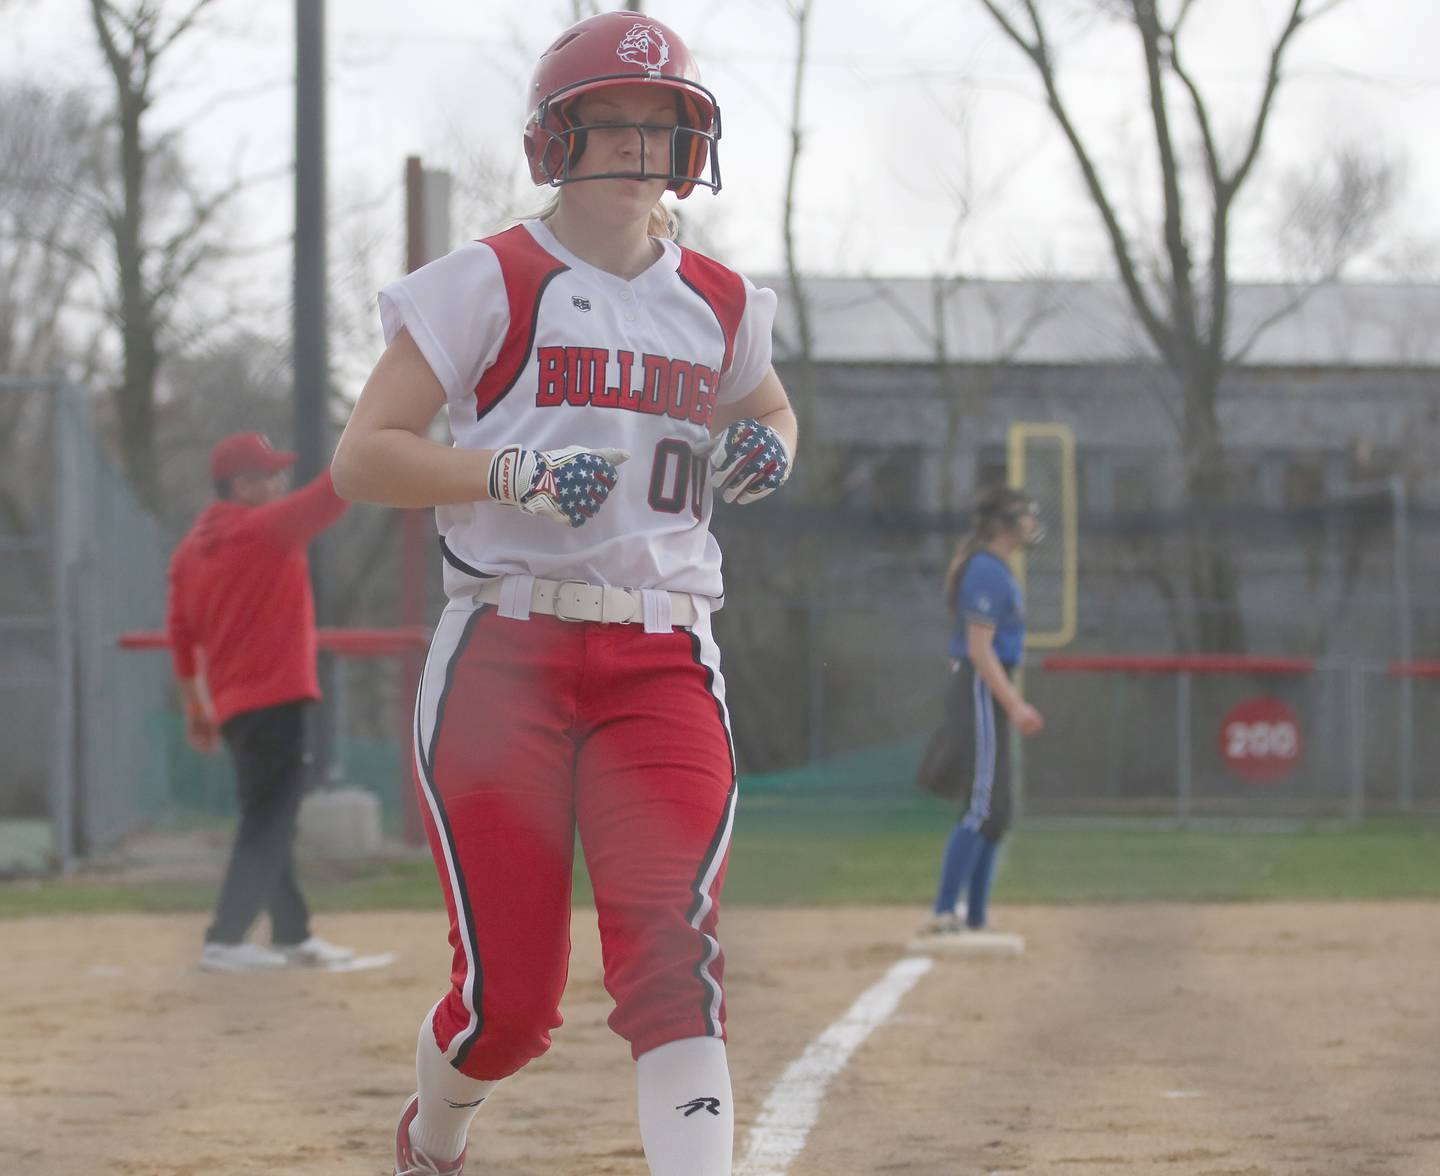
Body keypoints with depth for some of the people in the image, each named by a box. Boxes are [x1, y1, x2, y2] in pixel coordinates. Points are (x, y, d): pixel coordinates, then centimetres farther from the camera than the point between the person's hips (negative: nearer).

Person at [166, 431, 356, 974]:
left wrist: (196, 707, 21)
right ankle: (224, 942, -14)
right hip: (275, 701, -9)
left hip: (232, 705, 9)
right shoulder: (264, 529, -12)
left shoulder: (191, 549, 11)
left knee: (270, 823, 17)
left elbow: (180, 633, 14)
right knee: (268, 823, -8)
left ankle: (292, 935, 25)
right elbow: (335, 491, -15)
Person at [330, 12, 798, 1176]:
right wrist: (515, 474, -19)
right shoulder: (491, 282, -1)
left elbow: (767, 411, 34)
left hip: (664, 664, 3)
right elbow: (362, 456, -5)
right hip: (503, 660, -3)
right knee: (509, 995, -3)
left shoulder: (721, 304, 13)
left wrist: (768, 450, 10)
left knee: (674, 957, -16)